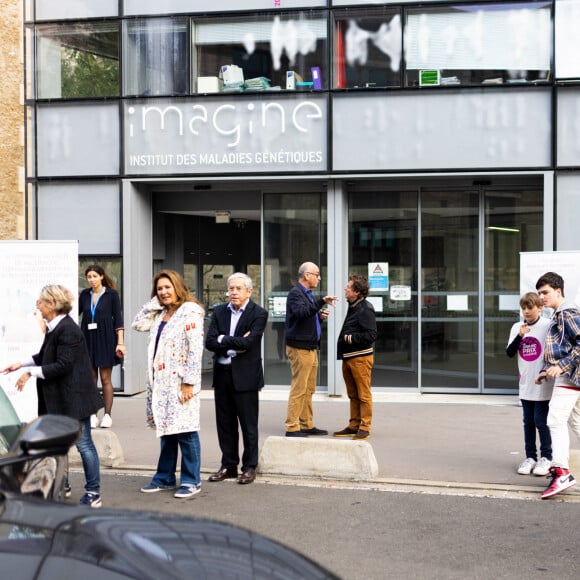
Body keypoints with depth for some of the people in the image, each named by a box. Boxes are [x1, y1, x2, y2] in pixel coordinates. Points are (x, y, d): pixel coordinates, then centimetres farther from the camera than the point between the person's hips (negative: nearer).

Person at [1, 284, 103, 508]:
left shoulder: (67, 330, -20)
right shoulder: (54, 328, 9)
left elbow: (63, 365, -23)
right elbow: (45, 356, 23)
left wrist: (30, 372, -19)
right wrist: (21, 364, 19)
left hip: (73, 397, -10)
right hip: (58, 397, 10)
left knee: (83, 443, -2)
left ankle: (93, 494, 6)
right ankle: (61, 485, 34)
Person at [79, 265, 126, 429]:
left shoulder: (111, 294, -1)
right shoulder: (84, 295, 9)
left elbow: (118, 319, -3)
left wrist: (120, 342, -9)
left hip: (105, 339, -3)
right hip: (88, 340, 4)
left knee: (105, 378, -1)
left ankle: (107, 415, 5)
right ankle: (92, 415, 9)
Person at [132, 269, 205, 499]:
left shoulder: (190, 312, -9)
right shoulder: (160, 314, 16)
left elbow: (195, 350, -15)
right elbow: (138, 324, 10)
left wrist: (189, 382, -19)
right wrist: (154, 302, 7)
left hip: (180, 383, -8)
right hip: (161, 382, 8)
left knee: (185, 431, -4)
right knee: (166, 429, 14)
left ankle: (191, 481, 5)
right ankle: (165, 478, 23)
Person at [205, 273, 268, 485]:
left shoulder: (258, 314, -6)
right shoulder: (219, 312, 9)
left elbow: (248, 342, -18)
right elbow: (210, 342, -2)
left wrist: (223, 339, -9)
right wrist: (235, 344, -13)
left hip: (245, 376, -5)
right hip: (222, 374, 5)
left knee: (248, 424, 3)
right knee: (225, 423, 11)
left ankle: (249, 467, 14)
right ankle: (228, 465, 23)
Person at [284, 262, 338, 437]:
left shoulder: (307, 293, 20)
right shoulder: (295, 293, -11)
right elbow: (301, 312, -30)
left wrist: (320, 316, 7)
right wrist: (321, 302, -34)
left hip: (311, 348, 10)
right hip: (300, 348, -10)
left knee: (309, 390, 13)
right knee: (299, 389, -8)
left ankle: (307, 425, 20)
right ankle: (292, 428, -4)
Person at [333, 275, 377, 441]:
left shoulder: (365, 309, -14)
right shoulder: (353, 307, 16)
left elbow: (371, 335, -20)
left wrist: (351, 338, -17)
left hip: (361, 357, -9)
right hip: (348, 357, 9)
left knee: (363, 395, -2)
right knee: (353, 395, 15)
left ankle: (364, 428, 3)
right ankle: (354, 426, 22)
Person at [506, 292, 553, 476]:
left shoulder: (548, 326, -7)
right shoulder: (517, 327, 6)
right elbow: (509, 353, -1)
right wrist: (519, 336, -14)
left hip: (543, 385, -4)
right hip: (525, 385, 5)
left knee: (541, 421, -3)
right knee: (528, 422, 11)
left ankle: (546, 458, 11)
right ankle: (530, 457, 20)